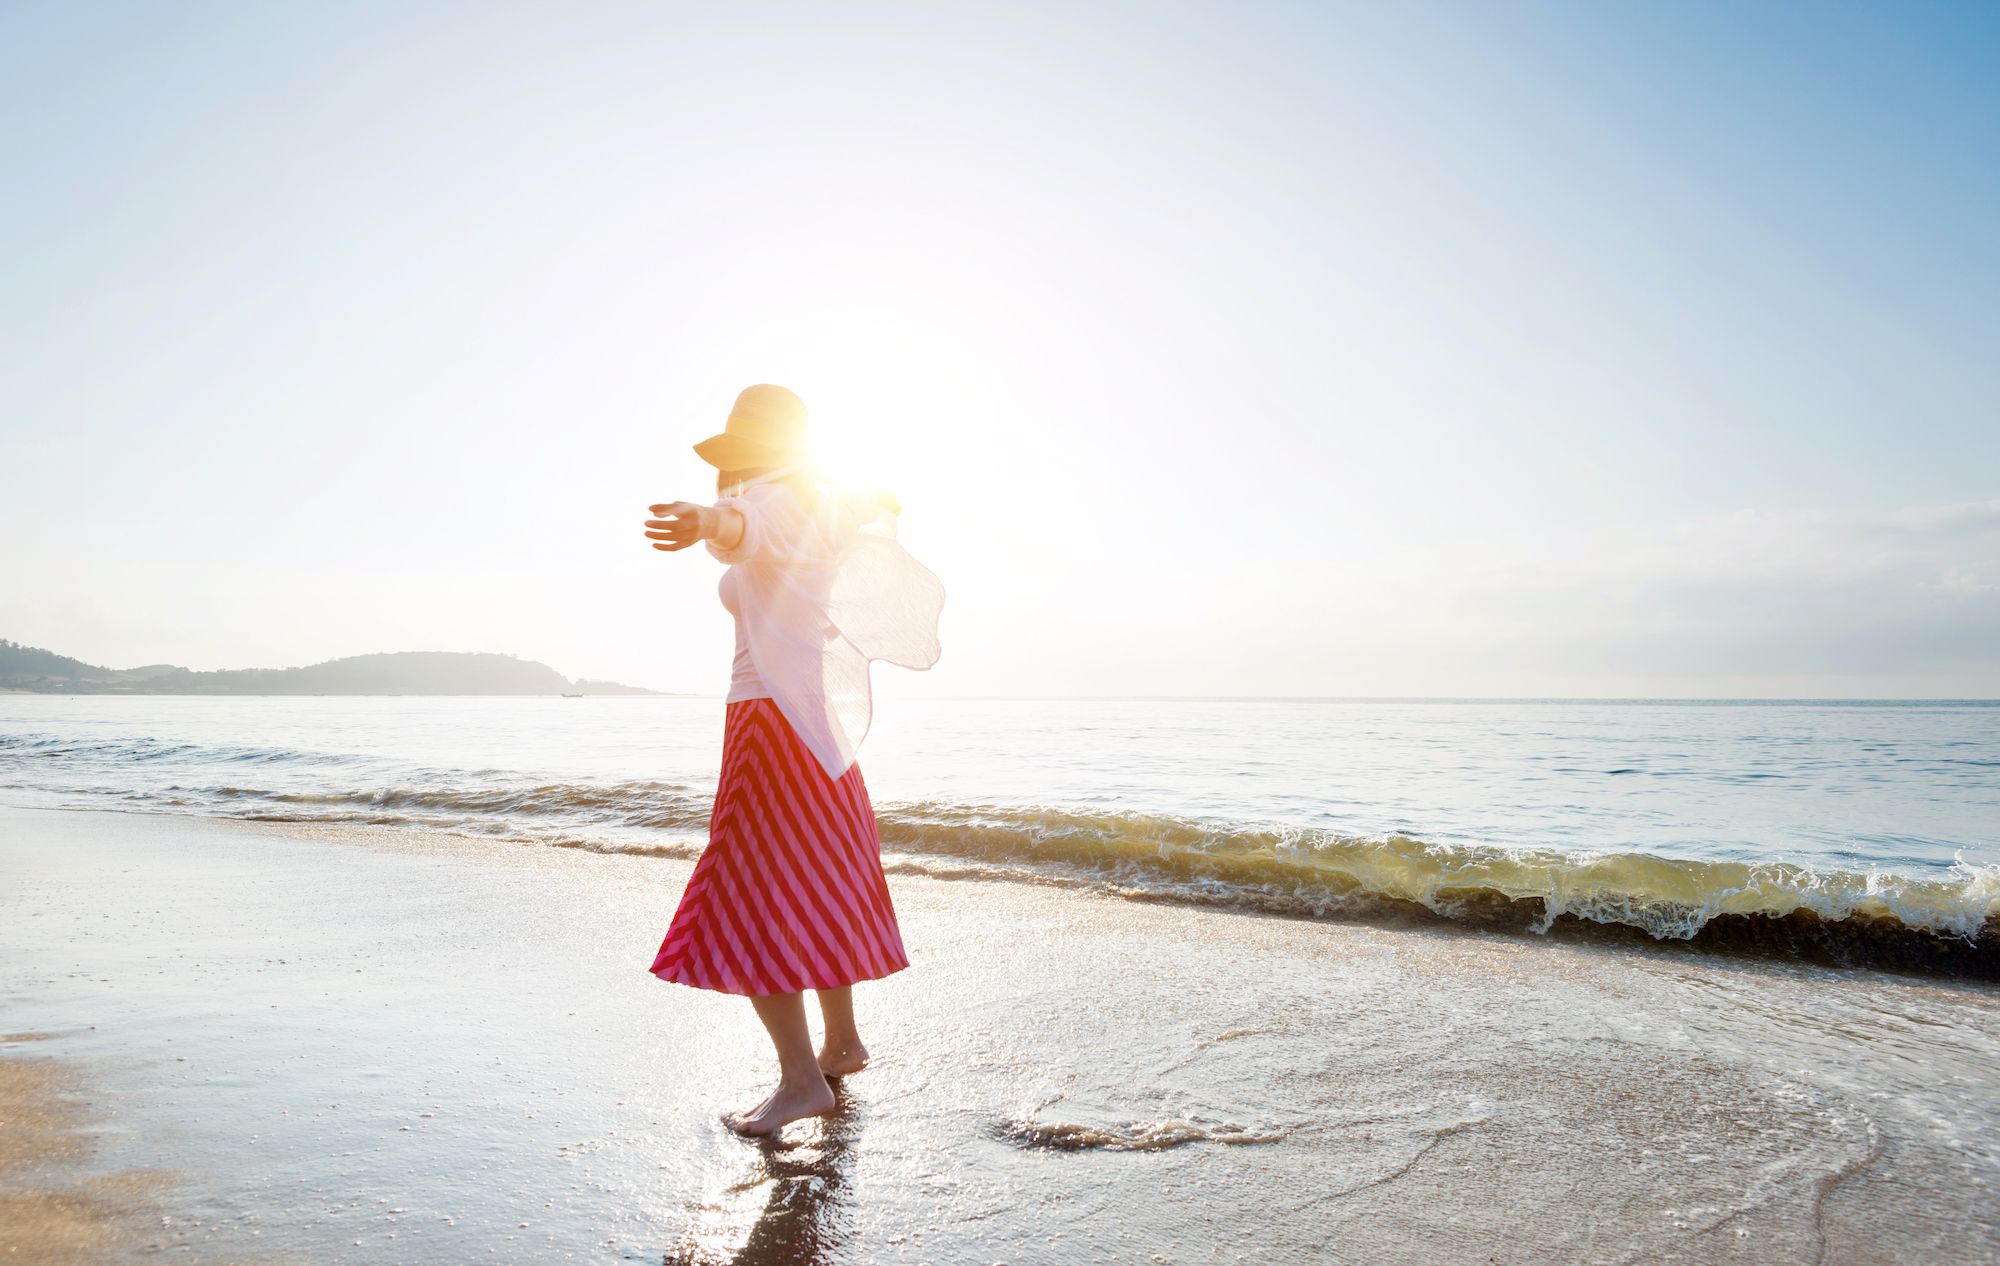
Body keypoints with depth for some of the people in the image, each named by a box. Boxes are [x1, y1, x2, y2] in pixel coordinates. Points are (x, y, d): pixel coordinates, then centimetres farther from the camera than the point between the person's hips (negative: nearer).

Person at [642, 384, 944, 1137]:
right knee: (818, 889, 21)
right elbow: (871, 508, 38)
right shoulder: (823, 509, 13)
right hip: (828, 707, 10)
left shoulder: (773, 501, -12)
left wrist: (706, 522, -61)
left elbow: (747, 527, -39)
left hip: (776, 714, -10)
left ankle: (802, 1079, -12)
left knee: (747, 906, -9)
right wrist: (877, 509, 61)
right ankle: (842, 1043, 33)